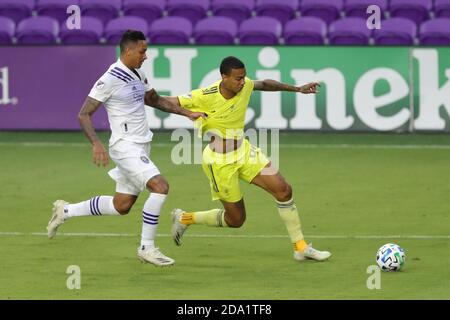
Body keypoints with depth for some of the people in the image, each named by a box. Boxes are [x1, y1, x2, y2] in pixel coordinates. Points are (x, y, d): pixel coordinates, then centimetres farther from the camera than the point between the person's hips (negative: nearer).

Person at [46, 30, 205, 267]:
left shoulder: (138, 75, 10)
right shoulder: (110, 79, -15)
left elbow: (155, 101, 27)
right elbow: (84, 114, -15)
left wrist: (187, 113, 19)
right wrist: (96, 144, -28)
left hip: (141, 146, 9)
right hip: (125, 147, -9)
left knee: (121, 206, 13)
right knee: (160, 186, -22)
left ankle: (65, 211, 30)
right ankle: (146, 247, -13)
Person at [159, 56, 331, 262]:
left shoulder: (244, 86, -9)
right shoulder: (206, 97, -26)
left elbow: (265, 84, 13)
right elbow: (170, 102, -20)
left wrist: (298, 89, 17)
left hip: (244, 151, 6)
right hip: (220, 161, -6)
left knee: (283, 190, -6)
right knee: (236, 219, 3)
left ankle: (301, 247, 6)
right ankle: (184, 218, 26)